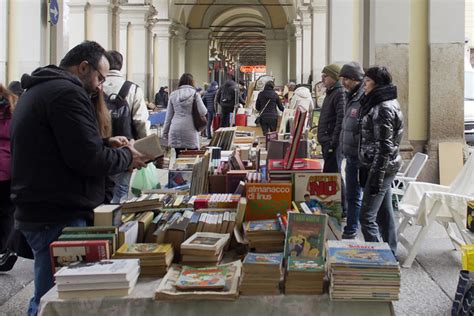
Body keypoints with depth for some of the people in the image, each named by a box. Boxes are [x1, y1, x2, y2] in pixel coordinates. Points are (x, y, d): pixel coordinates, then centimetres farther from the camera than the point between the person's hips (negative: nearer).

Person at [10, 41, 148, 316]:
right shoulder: (66, 92, -16)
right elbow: (88, 159, -21)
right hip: (57, 217, -10)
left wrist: (104, 143, 14)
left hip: (39, 211, 10)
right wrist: (127, 157, -4)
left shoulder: (39, 89, 17)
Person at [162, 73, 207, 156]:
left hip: (176, 130, 3)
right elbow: (203, 112, -4)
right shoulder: (194, 94, 0)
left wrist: (165, 132, 19)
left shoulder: (173, 95, 9)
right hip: (190, 130, -3)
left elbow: (169, 115, 12)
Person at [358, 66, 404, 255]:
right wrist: (366, 170, 22)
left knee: (367, 217, -8)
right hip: (381, 167, 10)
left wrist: (376, 176, -21)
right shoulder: (379, 104, 13)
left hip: (381, 167, -10)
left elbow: (384, 146, -21)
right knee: (384, 213, 15)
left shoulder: (383, 108, -17)